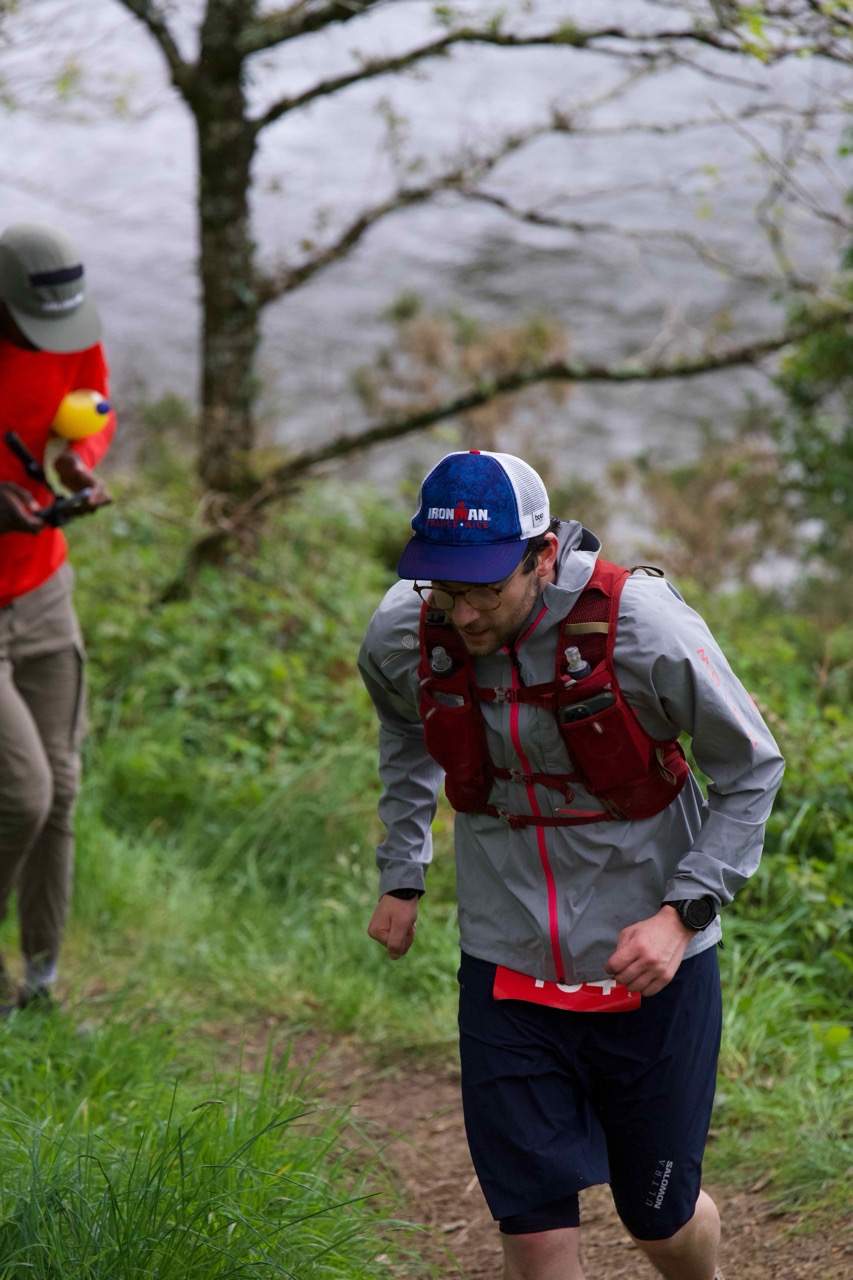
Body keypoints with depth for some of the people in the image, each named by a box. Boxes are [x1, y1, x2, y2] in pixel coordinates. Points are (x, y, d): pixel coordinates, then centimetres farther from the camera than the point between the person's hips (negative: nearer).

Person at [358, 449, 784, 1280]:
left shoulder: (643, 627, -22)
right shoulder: (403, 635, -10)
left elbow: (752, 770, -8)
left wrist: (683, 911, -18)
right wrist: (401, 874, 15)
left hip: (646, 963, -2)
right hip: (506, 967, 2)